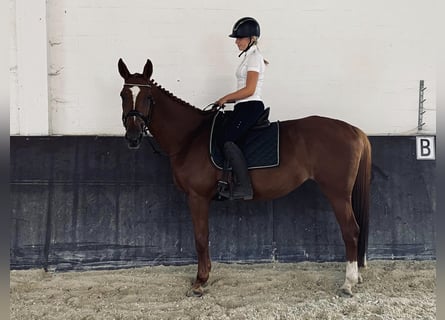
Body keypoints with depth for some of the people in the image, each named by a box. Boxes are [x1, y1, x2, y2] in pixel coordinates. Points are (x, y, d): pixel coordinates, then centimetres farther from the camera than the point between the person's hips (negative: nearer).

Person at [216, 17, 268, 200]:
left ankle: (244, 187, -24)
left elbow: (249, 90, -18)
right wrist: (228, 100, 13)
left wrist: (225, 98, -9)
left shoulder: (254, 57, -8)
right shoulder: (250, 57, 22)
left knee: (228, 140, -21)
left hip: (250, 107, -10)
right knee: (228, 138, 6)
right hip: (246, 107, 10)